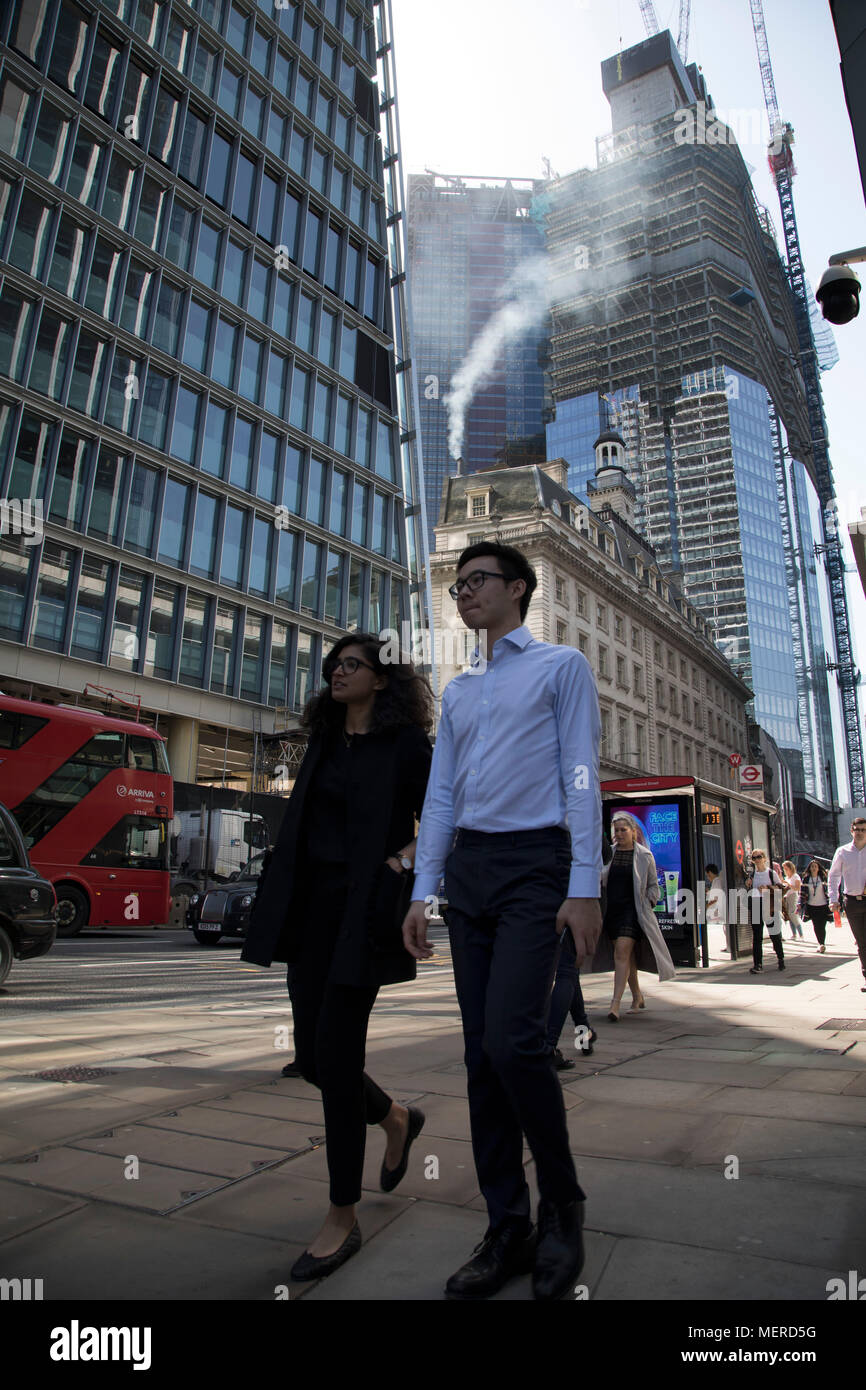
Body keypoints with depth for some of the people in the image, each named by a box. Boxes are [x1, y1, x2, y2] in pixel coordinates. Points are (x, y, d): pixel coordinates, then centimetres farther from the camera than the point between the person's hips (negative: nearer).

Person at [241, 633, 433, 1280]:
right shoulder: (324, 741, 16)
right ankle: (397, 1118, 38)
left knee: (335, 1051, -6)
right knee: (312, 1055, 10)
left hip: (365, 906, -7)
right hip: (312, 904, 7)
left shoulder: (406, 742, -2)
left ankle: (344, 1219, 13)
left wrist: (405, 858, -18)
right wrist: (280, 913, 11)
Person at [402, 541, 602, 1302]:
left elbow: (581, 777, -4)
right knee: (481, 1053, 5)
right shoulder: (457, 692, 21)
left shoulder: (562, 667, 5)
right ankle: (508, 1230, 16)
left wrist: (585, 886, -12)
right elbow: (441, 795, 17)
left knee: (513, 1038, -15)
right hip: (468, 868, 6)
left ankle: (562, 1203, 9)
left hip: (534, 866, -6)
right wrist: (423, 891, 9)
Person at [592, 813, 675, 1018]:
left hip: (632, 909, -4)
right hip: (611, 909, 4)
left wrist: (647, 905, -2)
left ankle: (615, 1004, -19)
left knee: (622, 952, -16)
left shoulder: (644, 855, 1)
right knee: (627, 955, 12)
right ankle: (637, 997, 29)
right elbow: (599, 880, 15)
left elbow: (653, 885, 9)